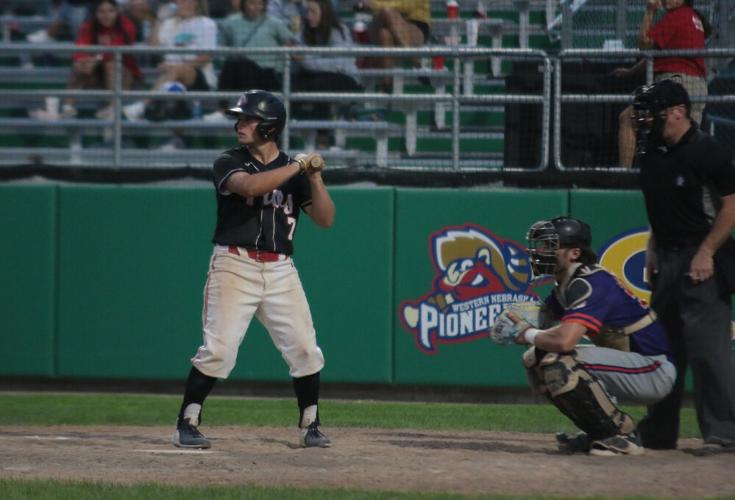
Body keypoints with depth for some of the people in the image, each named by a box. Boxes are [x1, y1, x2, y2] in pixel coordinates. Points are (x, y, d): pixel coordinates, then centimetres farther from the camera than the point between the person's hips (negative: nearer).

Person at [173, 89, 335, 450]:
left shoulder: (294, 170, 10)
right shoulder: (229, 163, 1)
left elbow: (325, 219, 4)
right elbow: (249, 185, -22)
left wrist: (315, 177, -9)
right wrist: (297, 167, -18)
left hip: (280, 271, 3)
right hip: (235, 267, -3)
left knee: (305, 350, 0)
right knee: (218, 349, -10)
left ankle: (310, 426, 15)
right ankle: (187, 424, 0)